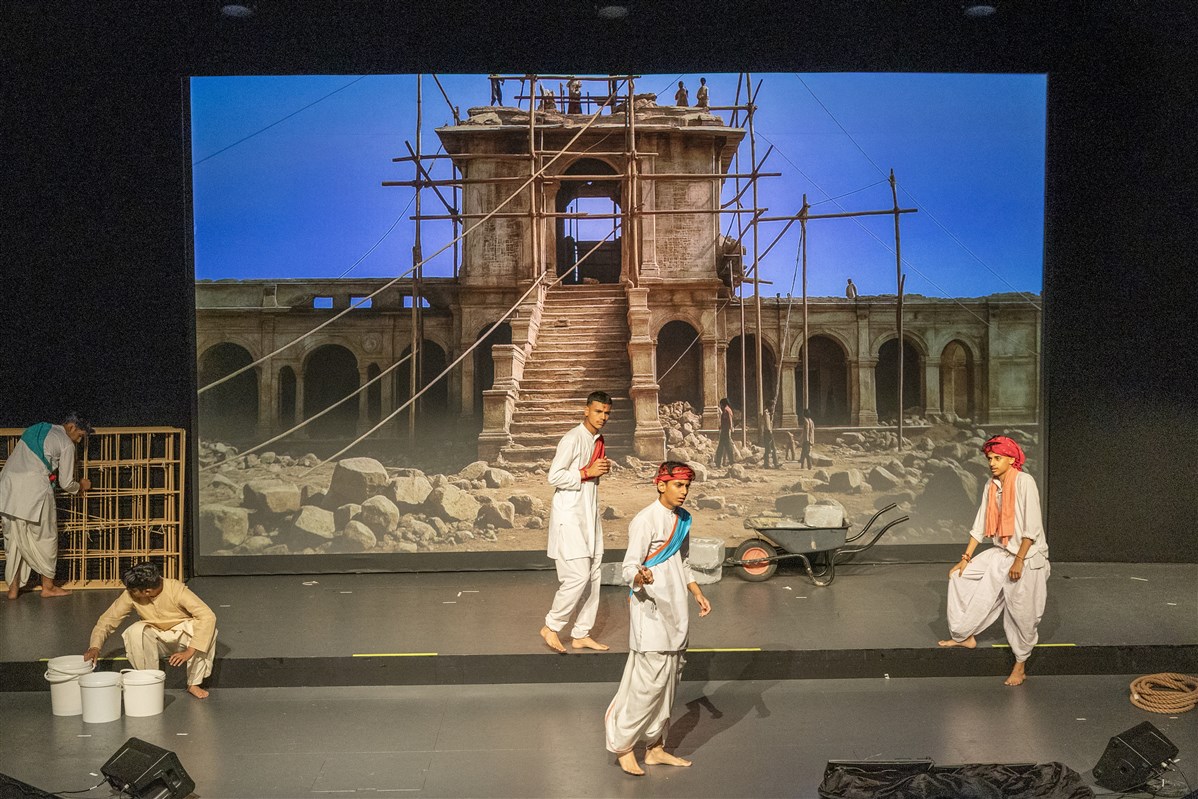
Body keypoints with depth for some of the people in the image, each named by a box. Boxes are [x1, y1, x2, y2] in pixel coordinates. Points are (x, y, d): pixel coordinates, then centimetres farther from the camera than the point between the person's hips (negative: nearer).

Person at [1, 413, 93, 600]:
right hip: (34, 488, -7)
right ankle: (48, 586, 15)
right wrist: (81, 486, 26)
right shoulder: (66, 444, 2)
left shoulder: (36, 430, 24)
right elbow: (66, 484, 3)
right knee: (45, 537, 8)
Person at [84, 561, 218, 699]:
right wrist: (94, 646, -24)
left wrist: (189, 652, -42)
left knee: (207, 628, -33)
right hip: (156, 639, 2)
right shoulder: (130, 595, -19)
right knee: (135, 631, -30)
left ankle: (194, 684, -16)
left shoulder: (176, 589, -30)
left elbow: (208, 616, -36)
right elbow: (108, 619, -8)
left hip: (182, 635, -2)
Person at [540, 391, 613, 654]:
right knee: (578, 576, -12)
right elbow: (554, 476, -18)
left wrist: (603, 468, 4)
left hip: (589, 514, 9)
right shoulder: (573, 439, -13)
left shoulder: (598, 441, 14)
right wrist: (587, 472, -18)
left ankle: (582, 634, 18)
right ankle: (551, 627, 5)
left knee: (592, 576, 9)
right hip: (569, 516, -9)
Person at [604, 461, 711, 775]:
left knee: (669, 678, 11)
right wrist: (640, 577, -38)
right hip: (650, 610, -8)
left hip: (675, 609, 8)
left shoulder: (682, 519, 12)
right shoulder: (645, 520, -14)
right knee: (651, 679, -11)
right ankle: (623, 744, 3)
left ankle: (655, 747, 20)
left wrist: (698, 593, 16)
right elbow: (628, 566, -17)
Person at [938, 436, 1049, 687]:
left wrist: (1018, 561, -20)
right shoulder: (991, 485, 3)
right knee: (960, 576, 3)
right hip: (1000, 553, 7)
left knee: (1021, 613, 0)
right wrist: (966, 558, 5)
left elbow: (1032, 527, -19)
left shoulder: (1024, 482, -17)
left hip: (1027, 556, -7)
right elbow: (979, 526, 6)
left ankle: (1020, 666, 17)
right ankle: (965, 635, 15)